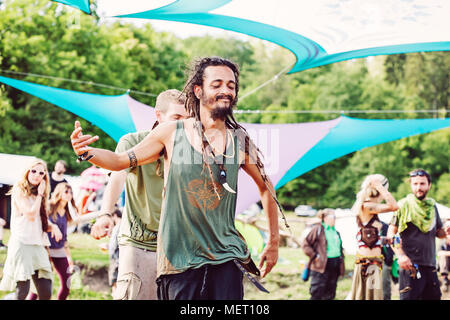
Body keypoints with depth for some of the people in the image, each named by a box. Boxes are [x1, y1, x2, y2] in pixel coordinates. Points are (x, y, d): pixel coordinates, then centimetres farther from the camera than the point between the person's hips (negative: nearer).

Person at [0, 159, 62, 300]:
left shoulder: (40, 195, 21)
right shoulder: (19, 190, 0)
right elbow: (31, 214, -11)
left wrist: (53, 226, 2)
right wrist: (40, 194, -1)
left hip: (38, 245, 7)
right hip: (22, 244, -6)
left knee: (46, 293, -3)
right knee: (22, 291, -13)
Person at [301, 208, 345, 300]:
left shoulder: (335, 232, 18)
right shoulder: (318, 229, -4)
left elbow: (340, 247, 32)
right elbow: (305, 244, -6)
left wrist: (342, 257, 17)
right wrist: (314, 256, -13)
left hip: (335, 265, 7)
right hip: (322, 265, -7)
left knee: (330, 295, 9)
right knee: (317, 294, -9)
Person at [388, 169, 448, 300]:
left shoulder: (432, 206, 14)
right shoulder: (404, 205, -3)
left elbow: (439, 232, 23)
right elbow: (391, 234, -5)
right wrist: (400, 255, -18)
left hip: (430, 265, 6)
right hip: (410, 264, -6)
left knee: (434, 296, 8)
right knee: (409, 297, -10)